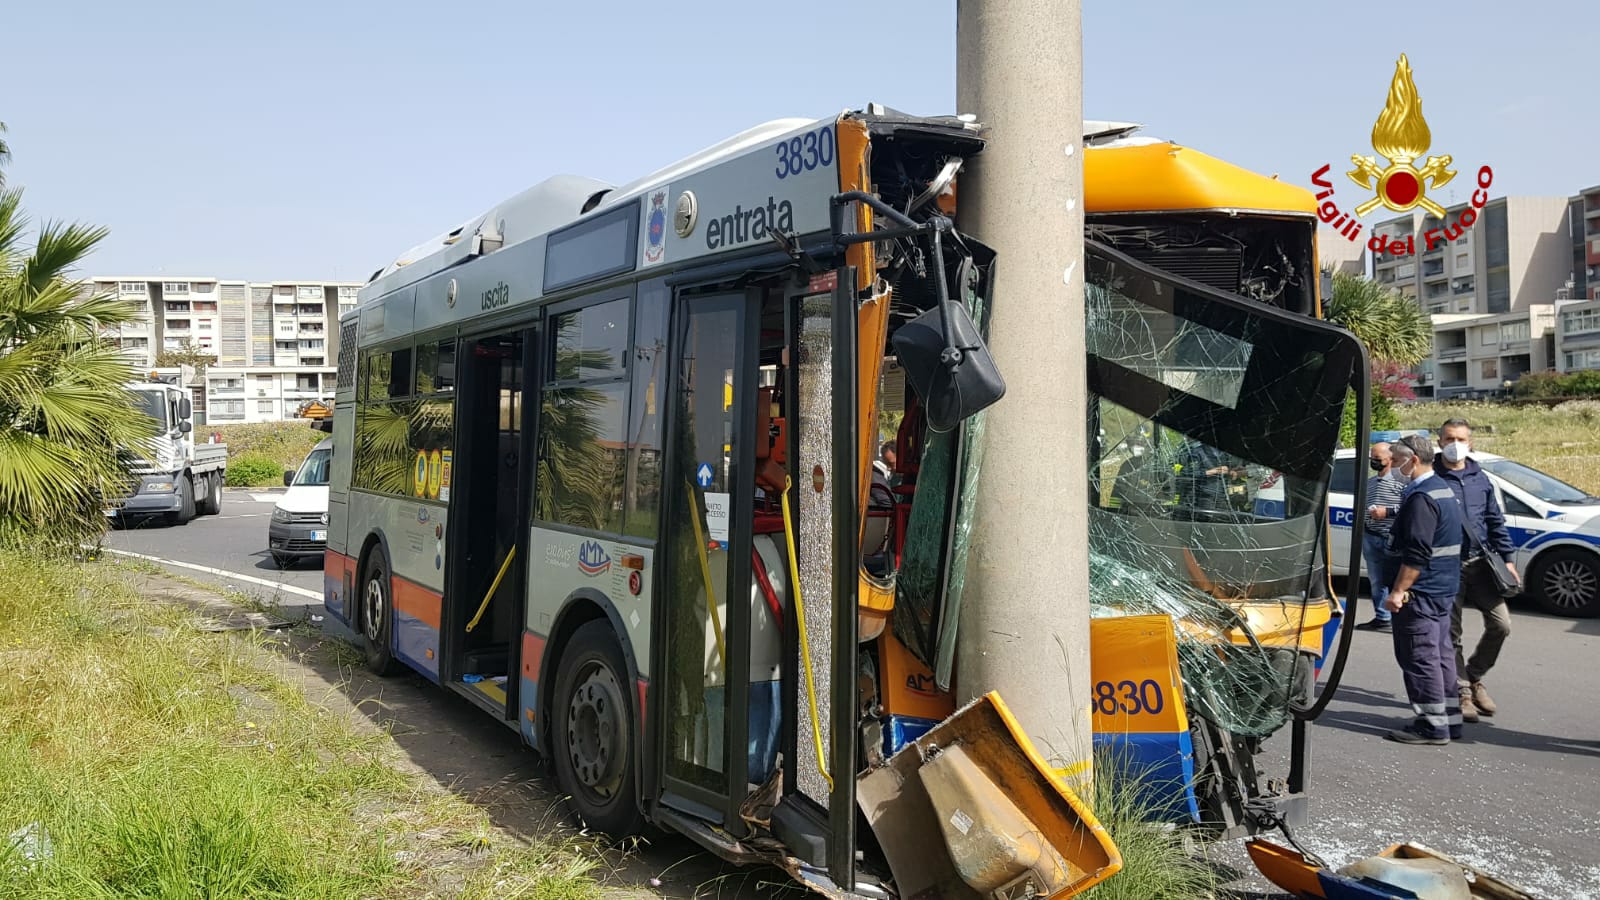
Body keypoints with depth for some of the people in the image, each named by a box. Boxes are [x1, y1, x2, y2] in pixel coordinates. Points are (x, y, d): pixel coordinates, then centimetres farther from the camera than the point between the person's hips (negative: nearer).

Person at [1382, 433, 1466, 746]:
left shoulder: (1421, 498, -18)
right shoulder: (1443, 490, 15)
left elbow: (1416, 553, -24)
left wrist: (1398, 590, -20)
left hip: (1420, 592, -11)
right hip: (1443, 590, 11)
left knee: (1419, 657, -5)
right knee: (1440, 654, 15)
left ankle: (1432, 725, -1)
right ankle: (1449, 720, 21)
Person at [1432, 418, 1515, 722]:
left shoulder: (1480, 479, 12)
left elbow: (1495, 521, 17)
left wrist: (1507, 558, 11)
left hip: (1481, 562, 4)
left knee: (1500, 624, 0)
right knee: (1451, 632, 0)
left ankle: (1474, 677, 23)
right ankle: (1463, 692, 13)